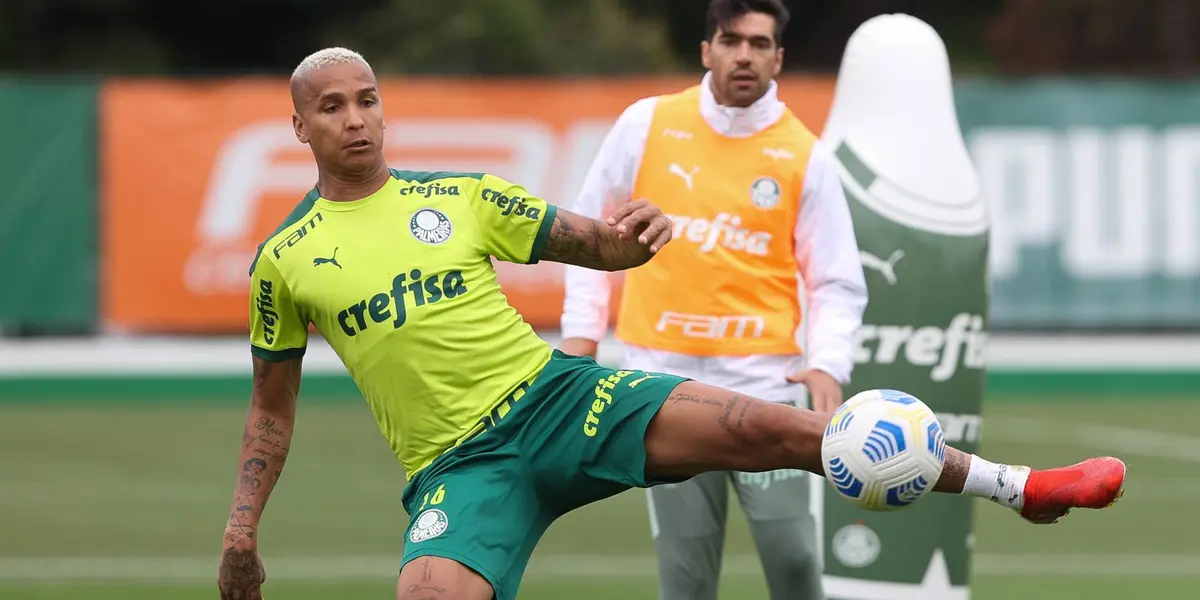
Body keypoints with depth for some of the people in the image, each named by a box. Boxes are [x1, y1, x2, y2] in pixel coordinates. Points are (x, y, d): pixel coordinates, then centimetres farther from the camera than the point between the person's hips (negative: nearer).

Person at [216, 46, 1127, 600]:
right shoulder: (285, 260, 5)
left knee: (764, 428, -13)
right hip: (458, 464, -1)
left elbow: (595, 246, 8)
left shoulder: (461, 197, 7)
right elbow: (272, 410, 14)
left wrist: (634, 237, -16)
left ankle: (1020, 488, -4)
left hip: (555, 395, 1)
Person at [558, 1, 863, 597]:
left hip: (762, 379, -1)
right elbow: (591, 228, 14)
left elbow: (837, 282, 2)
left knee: (790, 552, -8)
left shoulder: (804, 156, 0)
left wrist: (828, 364, -14)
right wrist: (581, 330, 8)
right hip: (664, 376, 1)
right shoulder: (647, 124, 3)